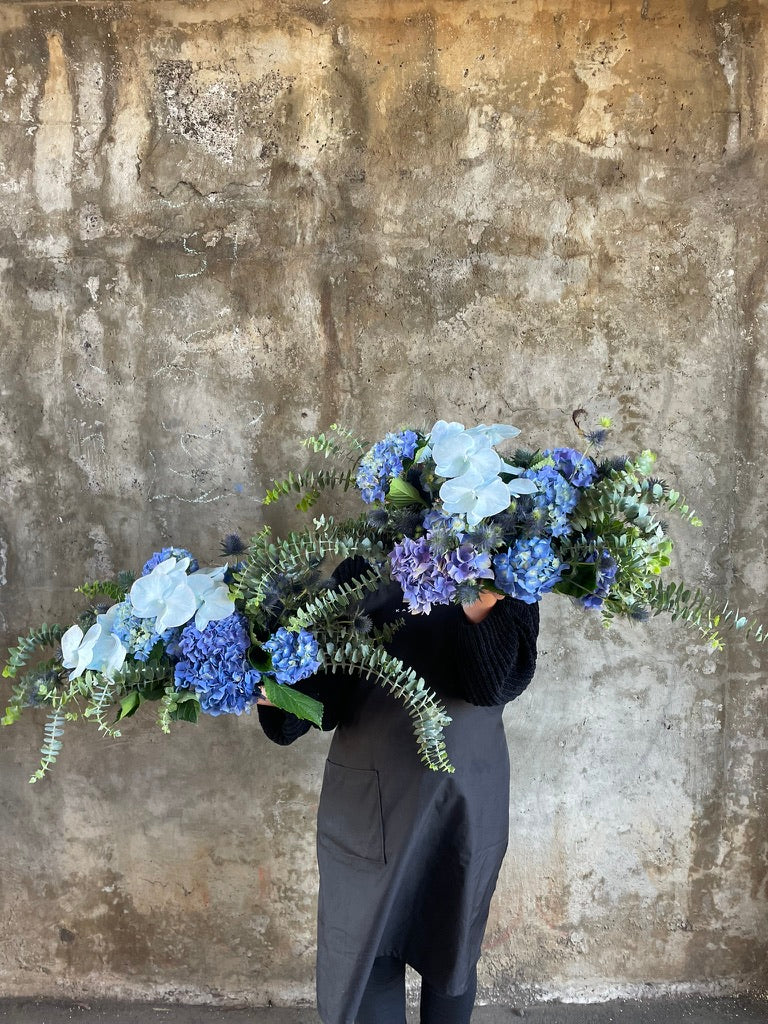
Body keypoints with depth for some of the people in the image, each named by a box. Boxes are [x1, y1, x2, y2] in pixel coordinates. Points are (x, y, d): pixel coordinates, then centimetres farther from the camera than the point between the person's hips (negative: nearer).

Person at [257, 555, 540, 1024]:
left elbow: (498, 684, -14)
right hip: (370, 795, 0)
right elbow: (329, 692, -3)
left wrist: (480, 610, -29)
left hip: (467, 796, 0)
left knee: (453, 950, 18)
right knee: (371, 951, 10)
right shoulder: (361, 573, -1)